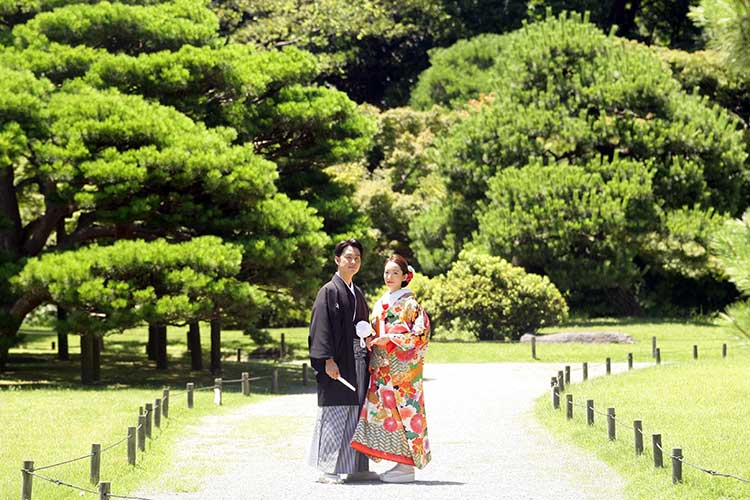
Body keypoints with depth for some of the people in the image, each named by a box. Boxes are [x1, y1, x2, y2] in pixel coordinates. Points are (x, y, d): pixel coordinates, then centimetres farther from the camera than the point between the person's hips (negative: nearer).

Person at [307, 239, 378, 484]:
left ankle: (356, 468, 12)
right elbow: (322, 327, -12)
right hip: (338, 362, -8)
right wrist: (328, 360, -20)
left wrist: (367, 359, 11)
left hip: (357, 362, 8)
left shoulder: (357, 293, 18)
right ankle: (328, 470, -5)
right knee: (334, 415, -7)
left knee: (356, 415, 8)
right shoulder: (329, 291, -5)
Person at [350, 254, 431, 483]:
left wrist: (389, 338, -16)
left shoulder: (410, 303, -4)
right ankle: (399, 464, 9)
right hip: (381, 368, 7)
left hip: (403, 367, -7)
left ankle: (407, 466, -4)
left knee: (402, 411, -8)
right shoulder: (380, 304, 17)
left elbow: (421, 334, -11)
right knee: (383, 411, 3)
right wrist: (371, 339, 2)